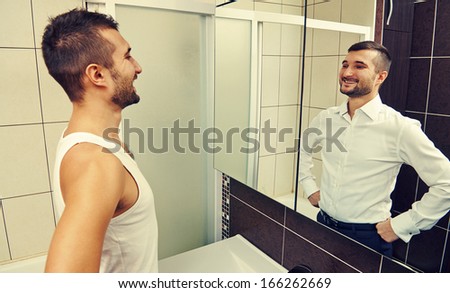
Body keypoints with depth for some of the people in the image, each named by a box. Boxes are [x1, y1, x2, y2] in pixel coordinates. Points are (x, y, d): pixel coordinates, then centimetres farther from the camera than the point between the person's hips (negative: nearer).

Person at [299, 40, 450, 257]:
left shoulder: (400, 128, -17)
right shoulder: (326, 118, -2)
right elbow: (303, 149, 17)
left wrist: (400, 225, -12)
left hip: (367, 237, -4)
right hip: (323, 225, 5)